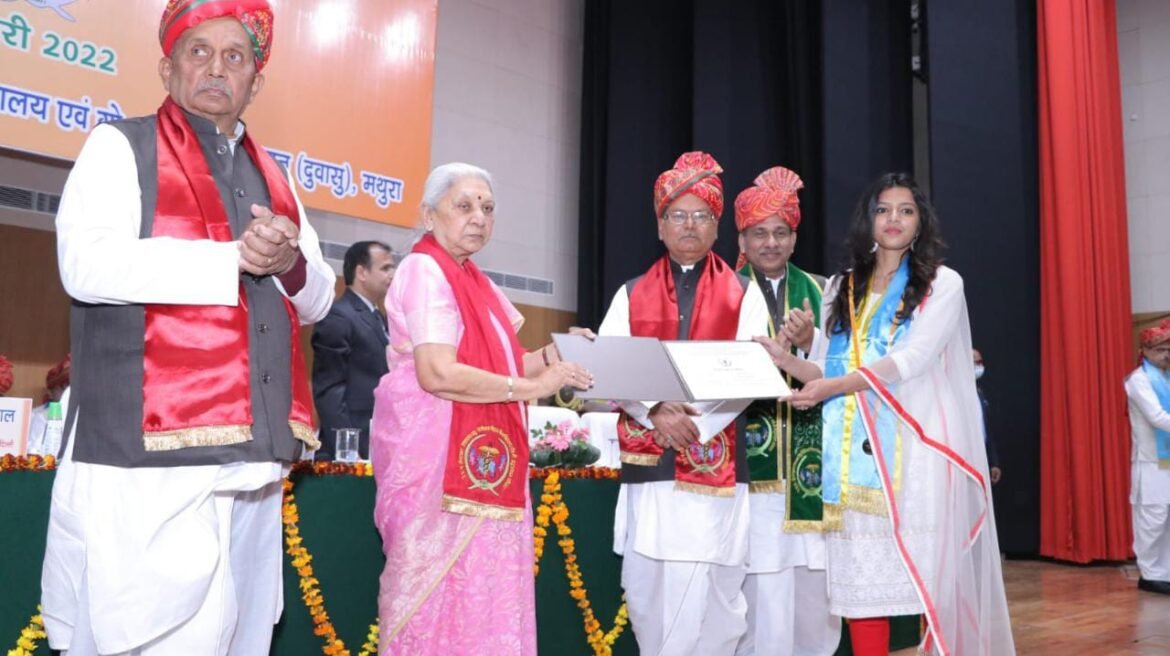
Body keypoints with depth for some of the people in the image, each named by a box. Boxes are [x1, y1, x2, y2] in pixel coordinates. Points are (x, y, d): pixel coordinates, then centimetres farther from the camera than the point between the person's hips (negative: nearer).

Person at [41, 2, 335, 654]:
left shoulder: (272, 176, 21)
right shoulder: (121, 146, 5)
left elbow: (319, 299, 18)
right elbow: (89, 265, -12)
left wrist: (290, 262, -5)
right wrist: (238, 257, -12)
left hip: (255, 457, 6)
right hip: (148, 457, -5)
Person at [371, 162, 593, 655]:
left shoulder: (474, 281, 18)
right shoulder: (425, 270, -10)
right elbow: (438, 374, -21)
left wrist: (552, 355, 4)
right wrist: (531, 387, -16)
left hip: (478, 461, 9)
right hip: (439, 460, -9)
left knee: (480, 592, 8)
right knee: (444, 595, -4)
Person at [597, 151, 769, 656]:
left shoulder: (744, 294, 9)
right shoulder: (631, 295, 12)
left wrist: (695, 418, -17)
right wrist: (656, 411, -16)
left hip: (714, 460, -1)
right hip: (647, 459, 2)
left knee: (706, 588, -3)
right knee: (647, 584, 3)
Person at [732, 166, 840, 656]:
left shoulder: (815, 291, 12)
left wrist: (807, 342, -14)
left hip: (807, 456, 3)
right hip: (751, 456, -3)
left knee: (814, 578, 6)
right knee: (761, 584, -7)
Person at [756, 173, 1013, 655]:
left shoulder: (942, 284, 6)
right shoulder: (841, 289, 16)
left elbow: (913, 358, -10)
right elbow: (824, 371, 10)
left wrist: (835, 385, -23)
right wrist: (787, 360, -12)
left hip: (917, 449, -3)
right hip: (855, 454, 3)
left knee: (931, 576, -3)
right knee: (860, 577, 0)